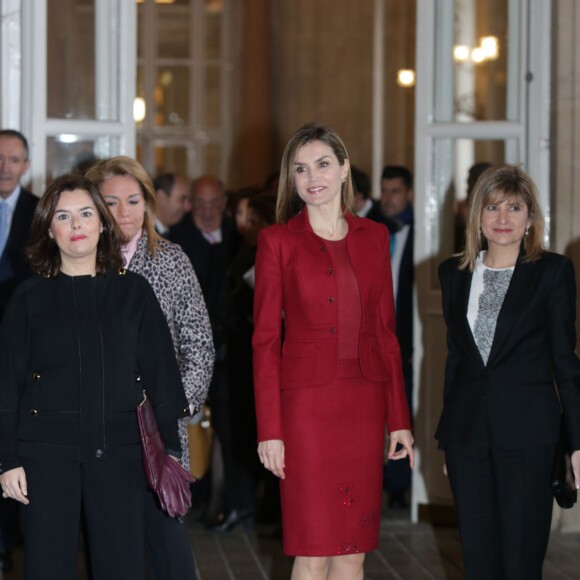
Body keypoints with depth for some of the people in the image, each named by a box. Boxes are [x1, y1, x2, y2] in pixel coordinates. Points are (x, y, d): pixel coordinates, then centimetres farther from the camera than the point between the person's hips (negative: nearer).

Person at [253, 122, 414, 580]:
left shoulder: (374, 237, 10)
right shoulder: (278, 240, 0)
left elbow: (385, 331, 11)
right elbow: (265, 339, -2)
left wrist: (399, 418, 7)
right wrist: (269, 429, -8)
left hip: (364, 403, 4)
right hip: (306, 401, -3)